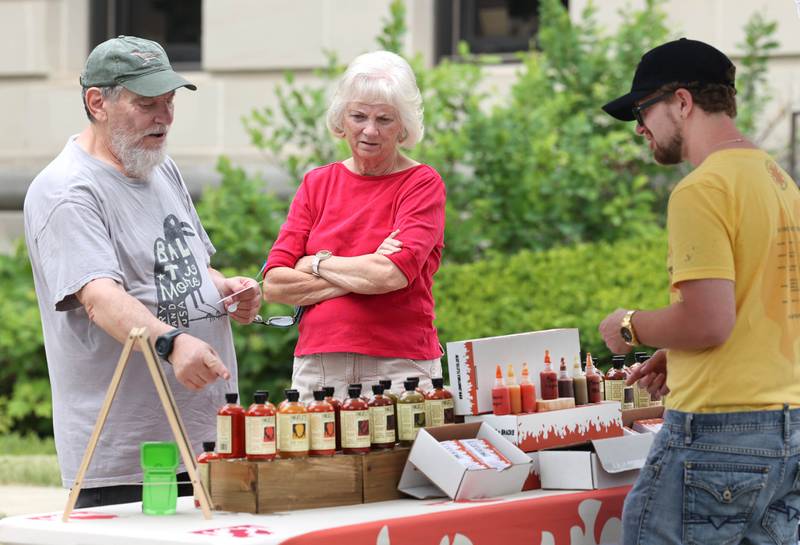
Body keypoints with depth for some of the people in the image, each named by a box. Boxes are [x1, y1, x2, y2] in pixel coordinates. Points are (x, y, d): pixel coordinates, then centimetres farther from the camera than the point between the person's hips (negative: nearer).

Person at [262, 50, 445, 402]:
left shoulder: (423, 184, 1)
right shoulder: (316, 184, 12)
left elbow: (392, 274, -15)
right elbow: (274, 285, 1)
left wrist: (317, 264, -1)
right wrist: (364, 276, -8)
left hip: (400, 371, -3)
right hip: (315, 370, 3)